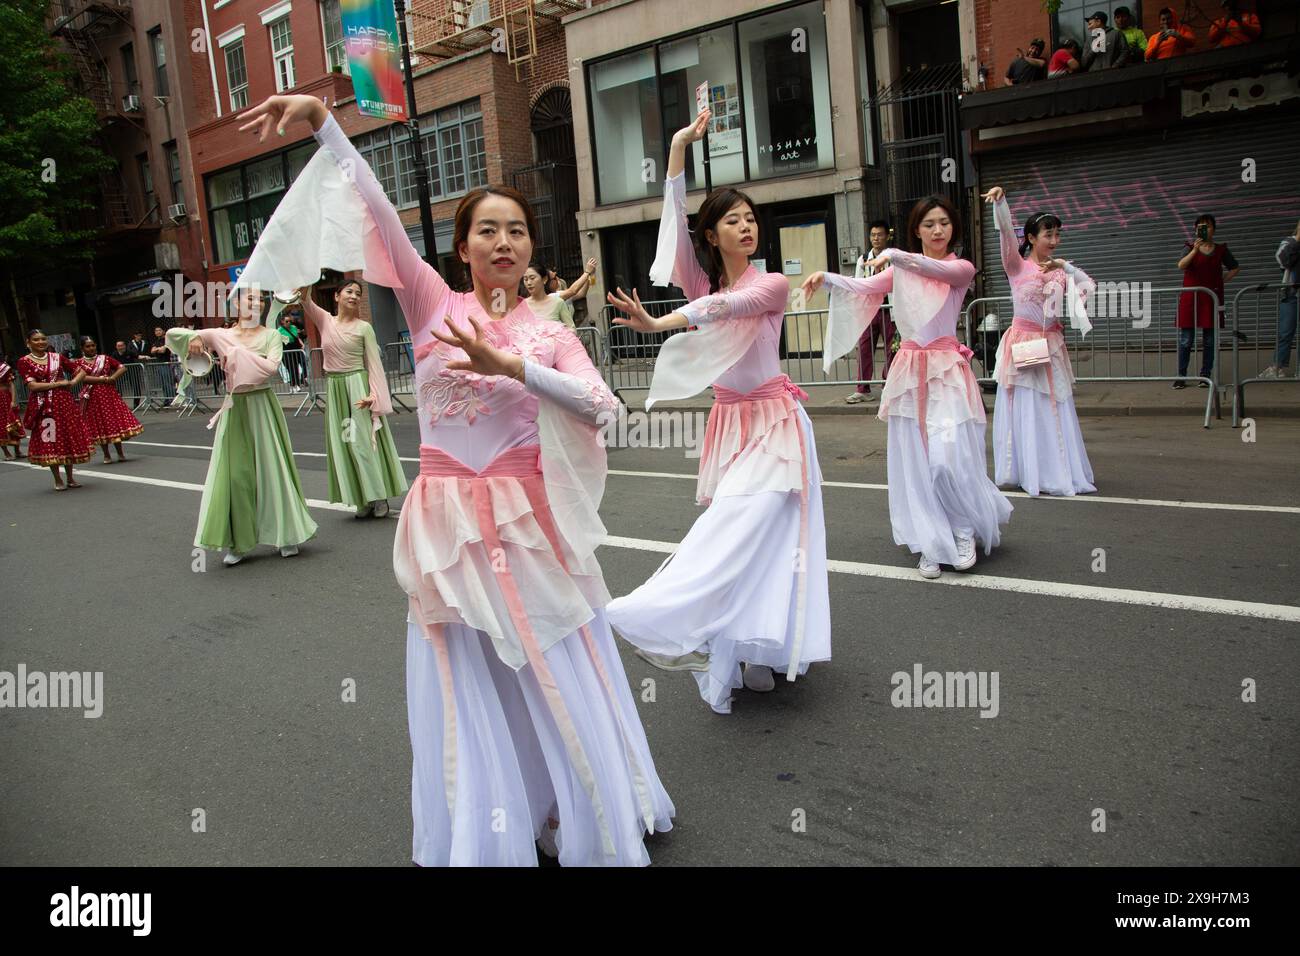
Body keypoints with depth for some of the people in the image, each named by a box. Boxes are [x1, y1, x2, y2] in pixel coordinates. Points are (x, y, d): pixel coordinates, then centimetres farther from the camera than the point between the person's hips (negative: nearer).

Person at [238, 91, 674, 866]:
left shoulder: (550, 332, 6)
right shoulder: (434, 307, 3)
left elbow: (594, 402, -11)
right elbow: (377, 215, -6)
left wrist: (509, 365, -20)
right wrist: (323, 121, -13)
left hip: (532, 524, 1)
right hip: (451, 524, 0)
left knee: (559, 676, 7)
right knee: (466, 686, 8)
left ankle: (582, 818, 28)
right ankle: (485, 835, 27)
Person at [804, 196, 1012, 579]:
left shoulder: (961, 269, 2)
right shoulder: (901, 270, 11)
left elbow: (937, 269, -21)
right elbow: (864, 287, -4)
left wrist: (895, 255, -37)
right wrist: (827, 277, -22)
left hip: (947, 371, -3)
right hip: (910, 370, 3)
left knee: (948, 458, -11)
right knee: (916, 461, 3)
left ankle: (965, 529, 15)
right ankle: (932, 545, 13)